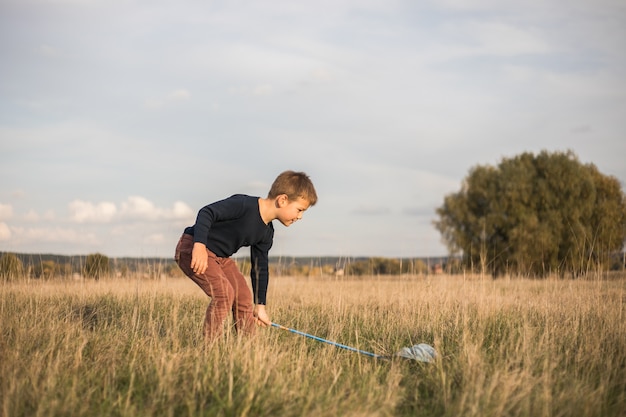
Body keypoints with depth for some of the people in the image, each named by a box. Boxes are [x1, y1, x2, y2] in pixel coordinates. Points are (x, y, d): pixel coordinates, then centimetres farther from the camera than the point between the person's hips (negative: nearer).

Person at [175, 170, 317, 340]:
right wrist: (199, 245, -40)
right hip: (193, 248, -9)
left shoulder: (266, 234, 3)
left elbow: (260, 268, 13)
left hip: (220, 257, 9)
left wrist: (260, 305, 15)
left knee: (244, 297, 6)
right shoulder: (245, 205, -24)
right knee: (224, 291, -24)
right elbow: (207, 212, -29)